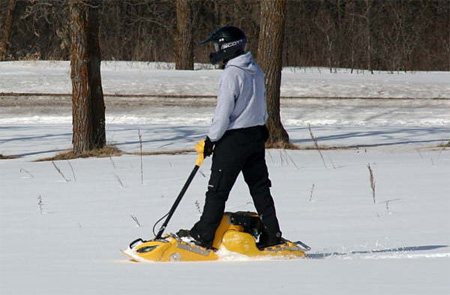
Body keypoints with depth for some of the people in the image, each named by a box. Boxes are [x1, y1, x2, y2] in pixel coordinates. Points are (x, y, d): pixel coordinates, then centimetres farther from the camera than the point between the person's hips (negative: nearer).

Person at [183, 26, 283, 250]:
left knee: (217, 189, -2)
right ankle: (272, 235, 12)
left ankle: (203, 236, 1)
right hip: (257, 135, 8)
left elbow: (224, 112, -19)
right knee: (260, 187, 12)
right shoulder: (256, 70, 8)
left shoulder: (232, 73, -18)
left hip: (233, 139, -8)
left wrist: (212, 139, -11)